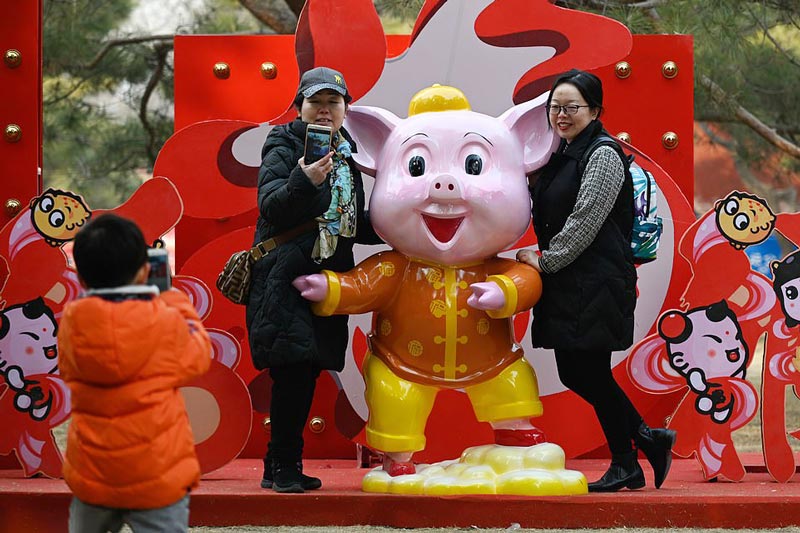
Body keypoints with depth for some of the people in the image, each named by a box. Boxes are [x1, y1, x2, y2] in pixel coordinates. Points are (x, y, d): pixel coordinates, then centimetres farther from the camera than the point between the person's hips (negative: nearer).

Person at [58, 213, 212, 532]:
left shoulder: (72, 322, -4)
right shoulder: (166, 323, -13)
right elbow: (196, 359, 7)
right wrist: (177, 305, 22)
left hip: (91, 473, 4)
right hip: (157, 476, -3)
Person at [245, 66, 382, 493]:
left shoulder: (347, 153, 17)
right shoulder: (284, 145, -3)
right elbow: (269, 206, -18)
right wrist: (303, 181, -34)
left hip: (328, 278, 6)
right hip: (286, 274, -6)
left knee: (307, 371, 6)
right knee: (294, 366, -14)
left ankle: (282, 466, 13)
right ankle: (283, 466, -6)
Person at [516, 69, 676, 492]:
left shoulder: (604, 156, -10)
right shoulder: (563, 155, 16)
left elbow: (584, 223, -16)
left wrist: (545, 260, -13)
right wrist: (538, 257, 10)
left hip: (596, 284, -9)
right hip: (567, 285, 9)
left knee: (590, 372, -7)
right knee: (574, 373, 7)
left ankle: (625, 465, 7)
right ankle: (649, 440, 18)